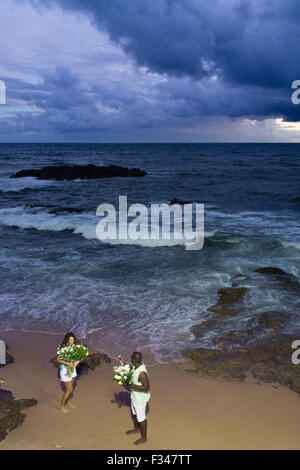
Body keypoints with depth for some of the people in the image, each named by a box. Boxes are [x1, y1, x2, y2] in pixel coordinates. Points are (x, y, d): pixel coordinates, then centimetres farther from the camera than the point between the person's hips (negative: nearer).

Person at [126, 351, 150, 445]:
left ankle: (144, 437, 34)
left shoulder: (142, 373, -37)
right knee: (134, 413, 29)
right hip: (134, 395, 9)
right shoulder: (139, 364, -11)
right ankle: (136, 429, 54)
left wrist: (133, 386, -28)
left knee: (141, 417, 12)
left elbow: (146, 388, -33)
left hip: (140, 398, -9)